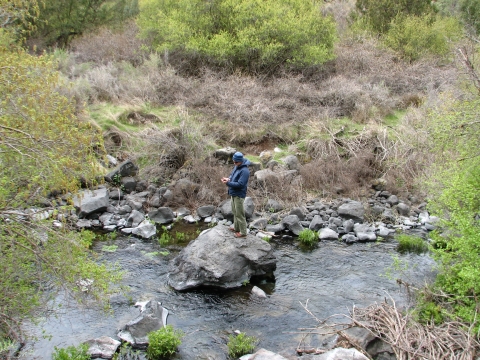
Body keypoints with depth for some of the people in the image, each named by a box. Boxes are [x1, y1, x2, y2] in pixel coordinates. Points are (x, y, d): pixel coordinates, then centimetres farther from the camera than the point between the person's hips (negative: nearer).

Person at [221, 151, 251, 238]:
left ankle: (243, 232, 10)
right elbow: (232, 174, 21)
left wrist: (228, 183, -26)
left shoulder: (244, 171, -25)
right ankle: (236, 228, 37)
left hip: (239, 195, -10)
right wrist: (229, 178, -2)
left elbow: (240, 184, -28)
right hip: (234, 193, 10)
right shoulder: (236, 166, 4)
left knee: (239, 214, -1)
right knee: (235, 211, 22)